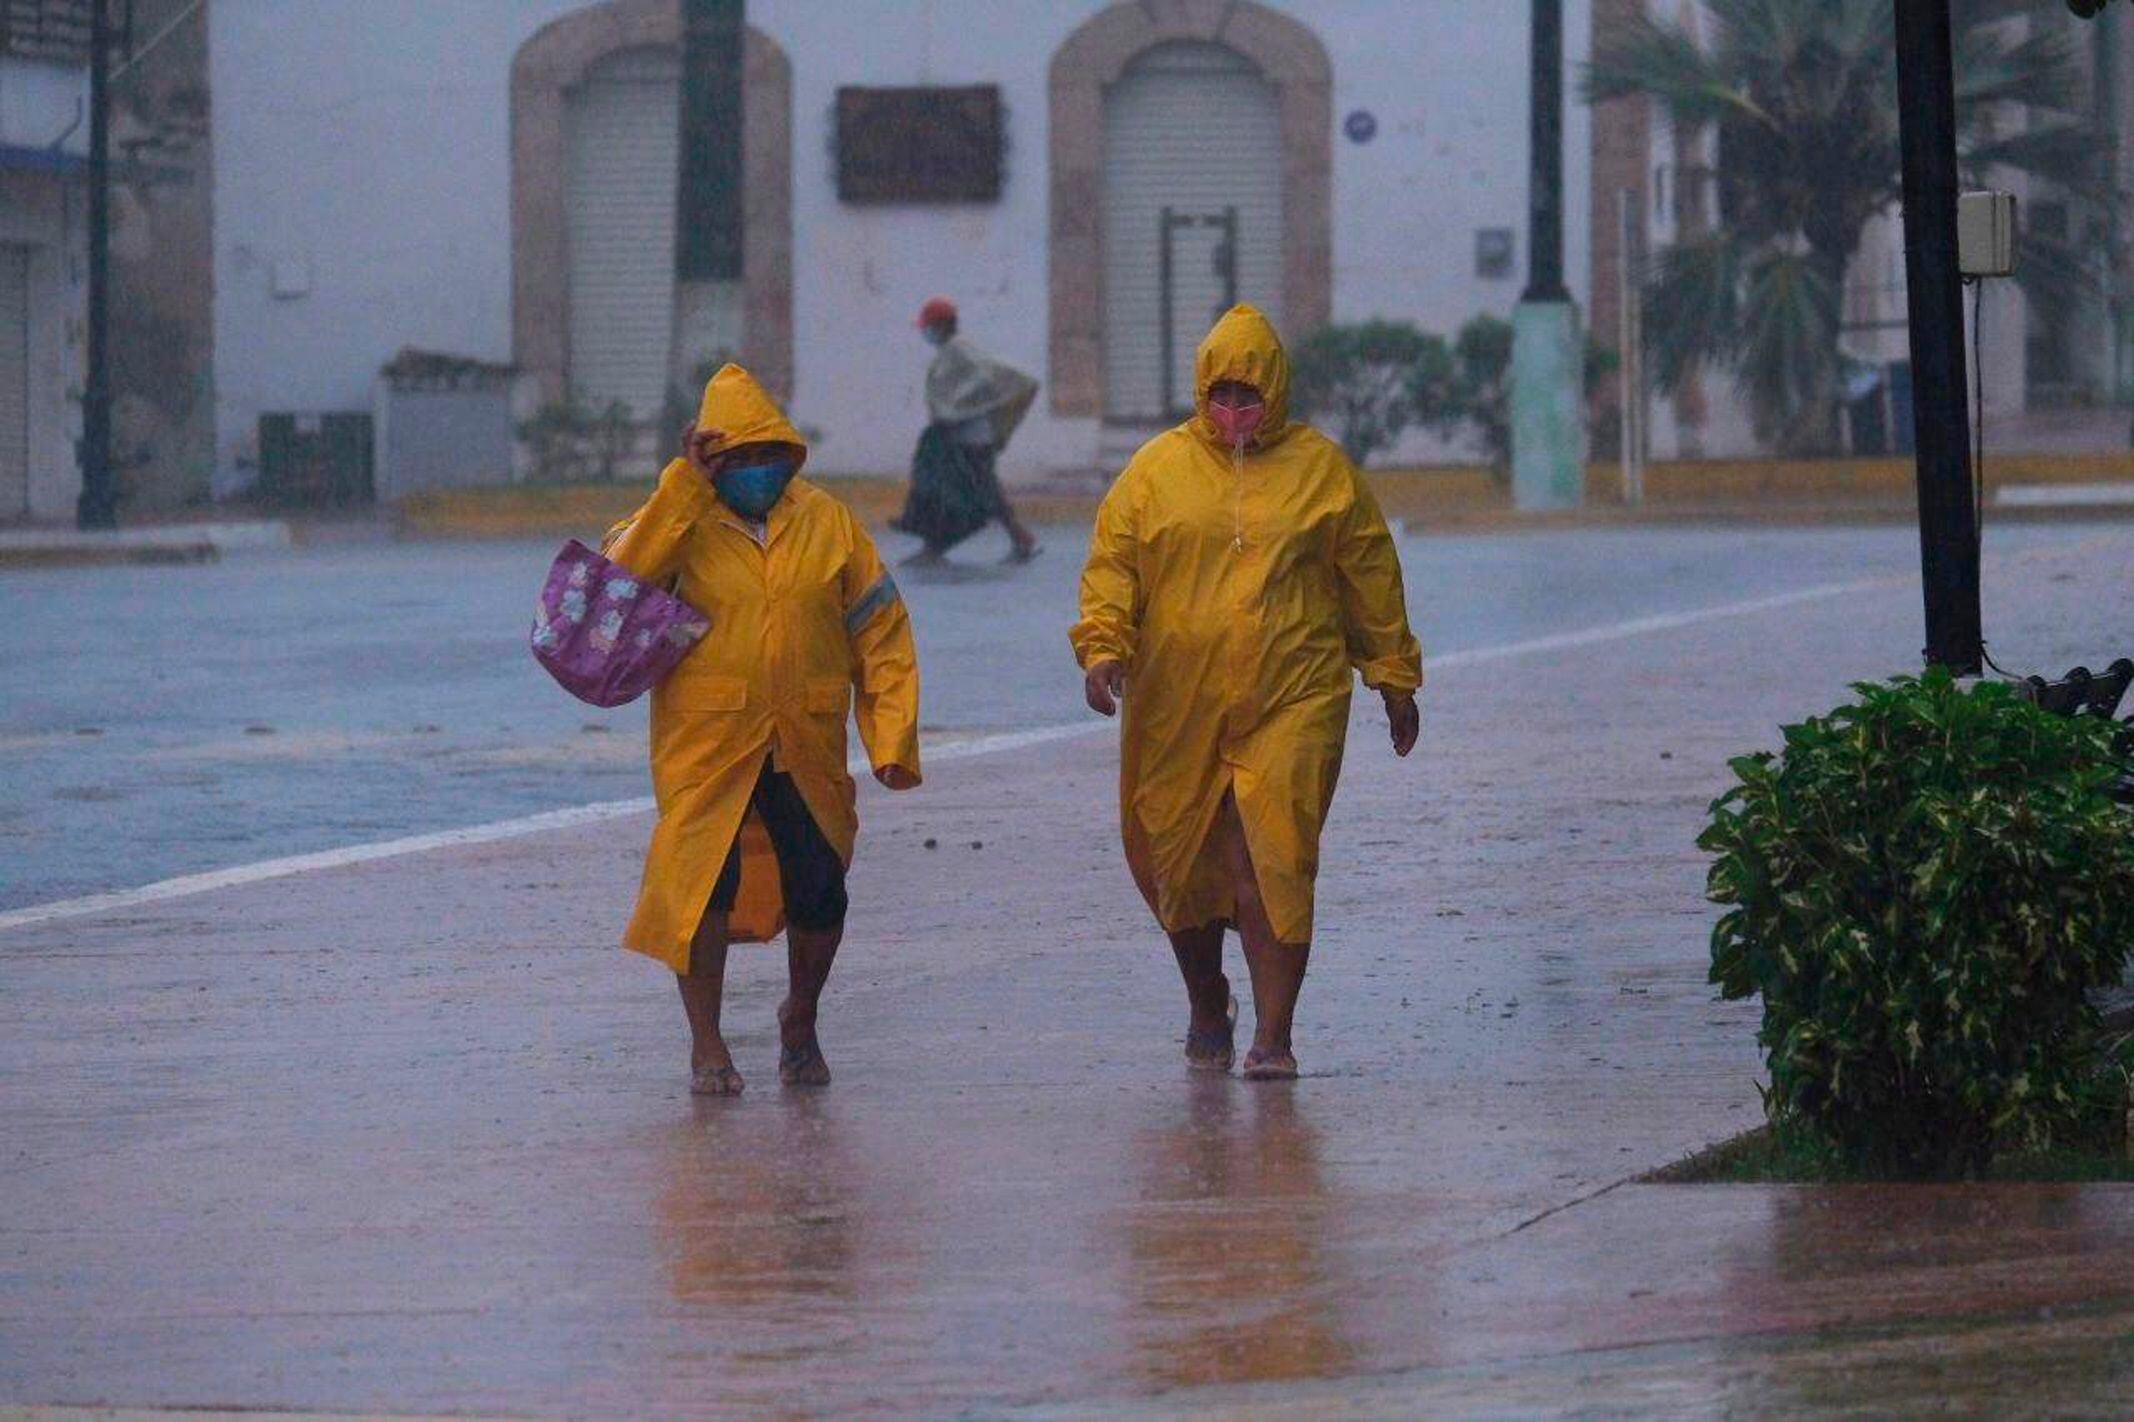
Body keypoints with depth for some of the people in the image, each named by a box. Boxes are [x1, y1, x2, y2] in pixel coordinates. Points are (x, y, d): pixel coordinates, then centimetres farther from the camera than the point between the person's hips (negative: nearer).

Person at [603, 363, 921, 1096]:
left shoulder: (828, 523, 5)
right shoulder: (683, 521, 0)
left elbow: (881, 635, 7)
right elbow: (626, 569, -21)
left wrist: (892, 737, 0)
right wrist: (684, 485, -19)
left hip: (807, 749, 2)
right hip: (707, 742, -2)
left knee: (818, 892, 4)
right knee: (703, 883, -8)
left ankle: (801, 1021, 29)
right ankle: (706, 1047, 5)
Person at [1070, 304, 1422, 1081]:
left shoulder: (1321, 469, 7)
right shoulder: (1157, 470, 7)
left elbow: (1371, 578, 13)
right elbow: (1111, 566, 7)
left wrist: (1394, 680, 15)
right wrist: (1103, 647, -10)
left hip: (1293, 703, -2)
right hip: (1177, 709, 2)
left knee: (1275, 865, -12)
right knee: (1179, 864, 10)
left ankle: (1273, 1036, -12)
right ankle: (1207, 1009, 34)